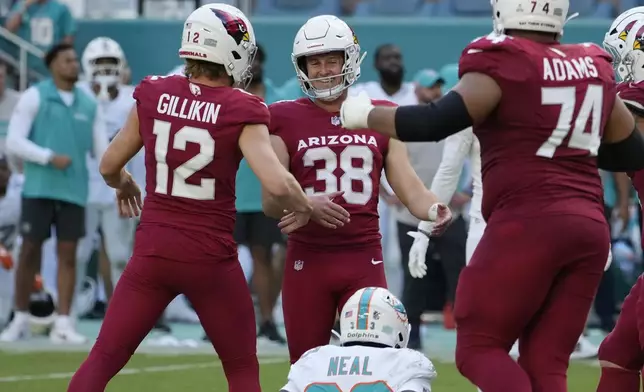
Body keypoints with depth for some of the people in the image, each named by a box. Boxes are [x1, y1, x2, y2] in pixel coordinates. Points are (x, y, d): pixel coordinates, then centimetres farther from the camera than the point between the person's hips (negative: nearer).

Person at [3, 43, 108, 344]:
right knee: (30, 251, 2)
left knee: (68, 254, 2)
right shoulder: (34, 97, -3)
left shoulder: (89, 104, 11)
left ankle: (63, 323, 5)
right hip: (39, 188, -3)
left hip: (74, 191, 3)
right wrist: (49, 157, -16)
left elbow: (101, 150, 12)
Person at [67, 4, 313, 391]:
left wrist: (125, 185, 33)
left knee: (103, 359, 8)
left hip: (154, 249, 3)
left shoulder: (153, 94, 1)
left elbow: (110, 167, 11)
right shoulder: (241, 111, -10)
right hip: (210, 257, -3)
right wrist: (305, 208, 0)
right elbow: (278, 183, -20)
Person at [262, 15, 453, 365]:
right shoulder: (287, 121, 1)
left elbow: (407, 185, 3)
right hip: (308, 261, -1)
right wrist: (307, 206, -26)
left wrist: (433, 210, -20)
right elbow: (272, 202, -4)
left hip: (364, 260, 1)